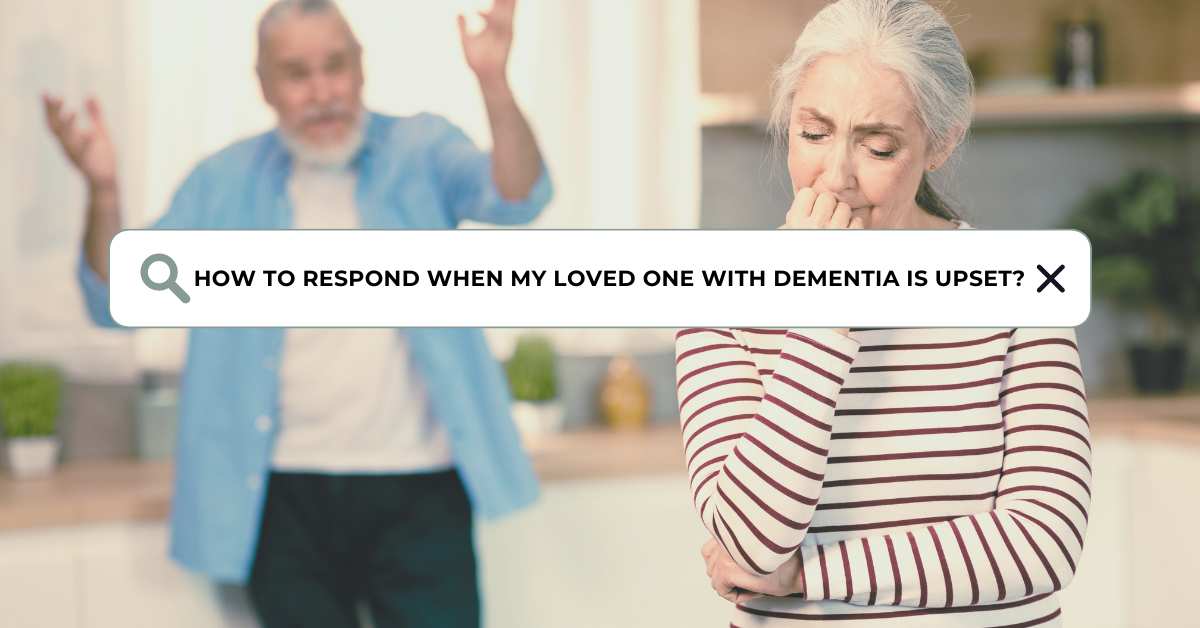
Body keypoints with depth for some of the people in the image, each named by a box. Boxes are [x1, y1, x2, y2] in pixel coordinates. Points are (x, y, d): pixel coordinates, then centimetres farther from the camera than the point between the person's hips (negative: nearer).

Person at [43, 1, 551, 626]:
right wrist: (104, 191, -16)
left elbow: (517, 196, -16)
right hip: (287, 498, 2)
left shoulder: (419, 151, 2)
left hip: (416, 489, -2)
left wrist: (494, 84, -34)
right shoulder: (224, 183, 6)